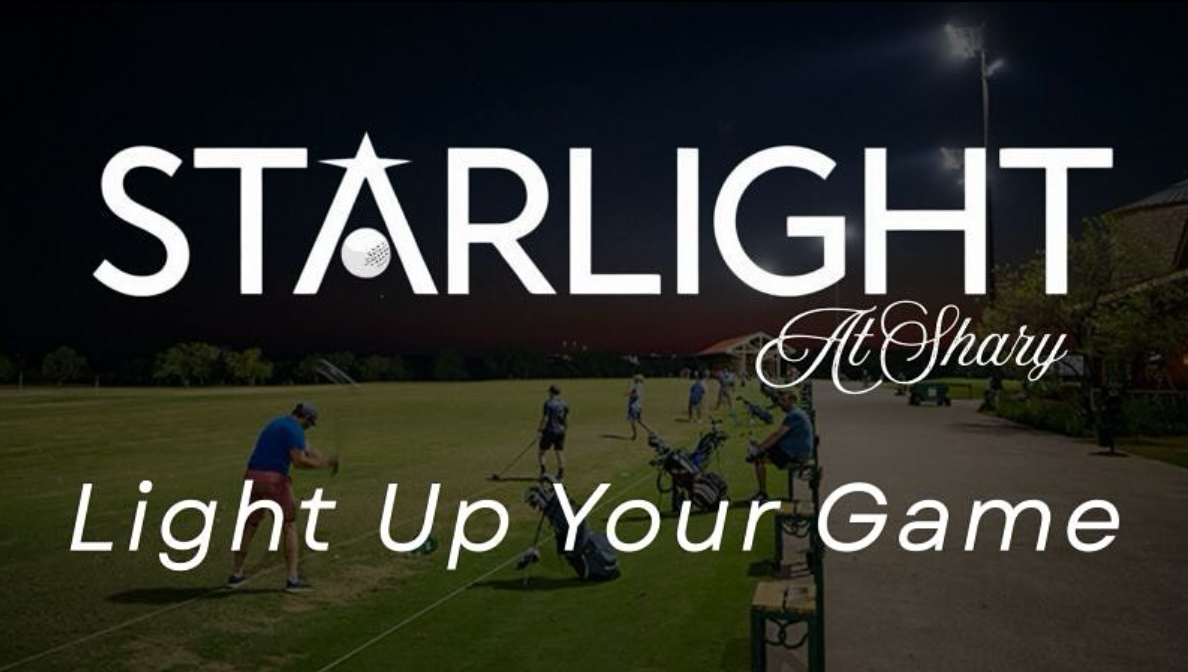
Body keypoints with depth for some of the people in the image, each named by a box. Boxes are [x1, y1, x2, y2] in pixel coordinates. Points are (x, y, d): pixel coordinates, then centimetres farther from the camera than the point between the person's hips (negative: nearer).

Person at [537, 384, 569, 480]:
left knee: (541, 452, 9)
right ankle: (561, 474, 8)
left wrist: (540, 428, 0)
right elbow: (567, 419, 8)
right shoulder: (564, 404, 5)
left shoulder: (548, 403, -13)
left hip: (549, 432, -5)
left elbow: (545, 418, -14)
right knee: (560, 452, 8)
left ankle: (542, 471, -1)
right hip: (560, 432, 5)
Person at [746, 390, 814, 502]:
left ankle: (762, 494, -10)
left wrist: (759, 449, -18)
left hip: (796, 454, -10)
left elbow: (777, 435, -21)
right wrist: (759, 445, 5)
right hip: (797, 452, 10)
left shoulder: (794, 415, -17)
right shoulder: (793, 414, 16)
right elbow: (777, 434, 15)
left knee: (759, 458, -16)